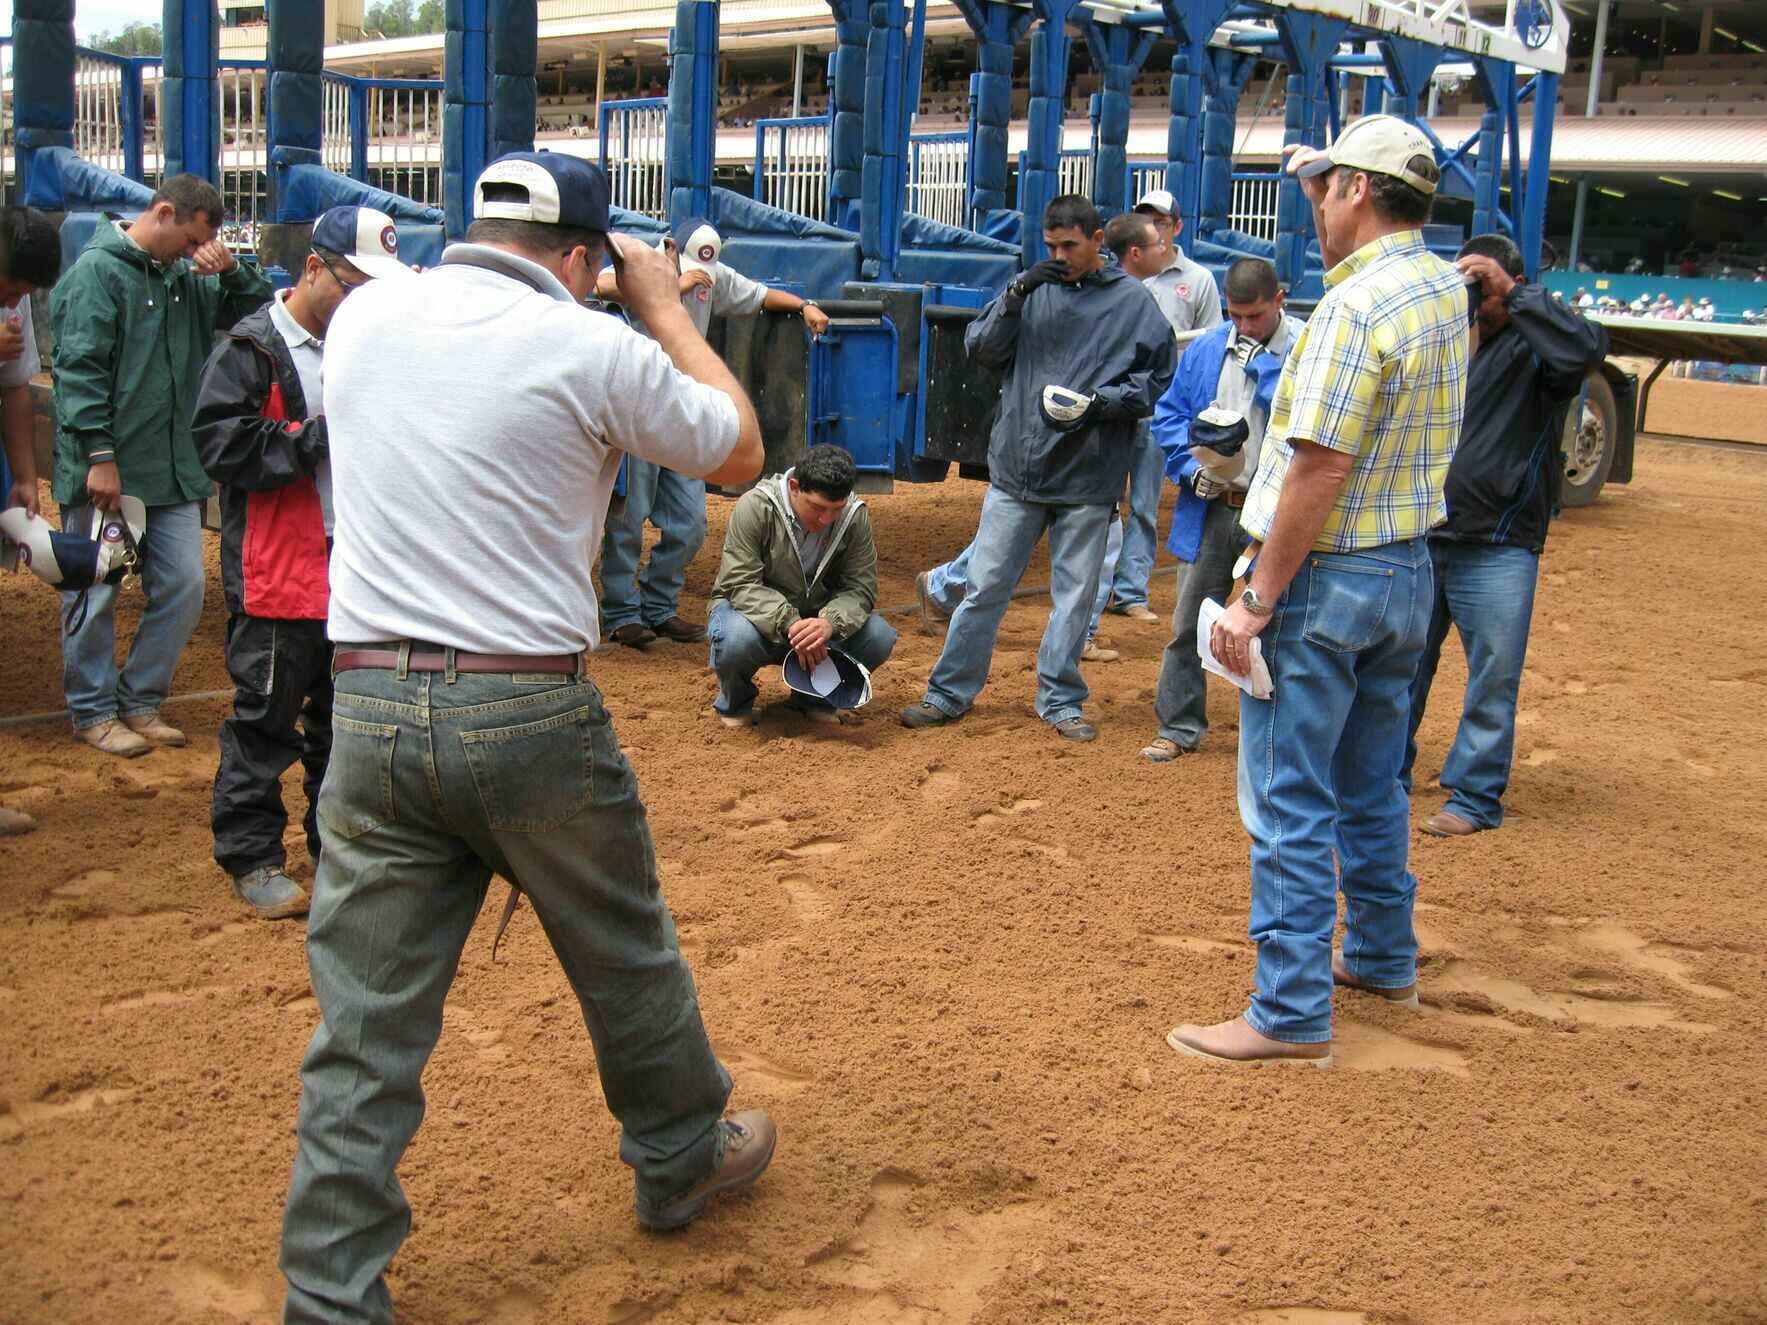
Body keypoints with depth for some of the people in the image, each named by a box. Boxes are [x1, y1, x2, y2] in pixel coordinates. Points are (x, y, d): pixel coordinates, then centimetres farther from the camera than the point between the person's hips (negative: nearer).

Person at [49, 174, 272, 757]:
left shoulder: (189, 277, 12)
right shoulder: (98, 270, -9)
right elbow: (79, 370, -14)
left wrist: (232, 270, -2)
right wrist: (99, 455, -18)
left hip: (174, 470, 7)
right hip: (105, 471, -7)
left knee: (183, 587, 7)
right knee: (96, 594, 3)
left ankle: (140, 701, 22)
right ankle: (94, 711, 16)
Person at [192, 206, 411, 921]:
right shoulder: (253, 347, -8)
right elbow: (221, 442, -17)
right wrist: (318, 437, -20)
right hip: (278, 572, -6)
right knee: (266, 715, 1)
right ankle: (251, 855, 13)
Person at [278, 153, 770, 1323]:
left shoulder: (363, 318, 7)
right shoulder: (591, 348, -7)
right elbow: (740, 451, 7)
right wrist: (664, 306, 15)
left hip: (369, 705, 4)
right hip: (529, 713, -3)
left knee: (365, 1022, 7)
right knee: (623, 955, 19)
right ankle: (684, 1158, 40)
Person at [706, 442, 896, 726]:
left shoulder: (855, 516, -11)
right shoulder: (755, 507, -21)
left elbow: (860, 587, -12)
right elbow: (741, 584, -23)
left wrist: (831, 622, -34)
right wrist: (789, 624, -38)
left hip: (816, 619, 3)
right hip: (759, 614, -3)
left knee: (879, 637, -21)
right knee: (737, 639, -38)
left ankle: (815, 696, 8)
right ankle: (734, 702, 0)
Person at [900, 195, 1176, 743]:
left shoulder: (1134, 301, 1)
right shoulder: (1034, 289, 7)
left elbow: (1158, 381, 1)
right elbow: (980, 348, 2)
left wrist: (1100, 401, -14)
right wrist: (1014, 295, -12)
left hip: (1087, 477, -2)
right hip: (1015, 469, 2)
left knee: (1075, 594, 7)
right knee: (984, 586, 6)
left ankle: (1060, 701, 21)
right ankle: (949, 693, 16)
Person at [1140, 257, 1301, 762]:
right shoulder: (1205, 351, 7)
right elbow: (1169, 414, 12)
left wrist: (1263, 362, -20)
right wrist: (1191, 466, -3)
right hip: (1212, 509, 4)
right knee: (1189, 624, 9)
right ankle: (1179, 727, 22)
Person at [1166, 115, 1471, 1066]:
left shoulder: (1357, 305, -20)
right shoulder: (1446, 291, 7)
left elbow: (1321, 469, -23)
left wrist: (1257, 603, -20)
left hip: (1325, 575, -9)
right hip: (1409, 570, 9)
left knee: (1289, 802, -3)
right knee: (1371, 784, 22)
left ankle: (1292, 1016, 1)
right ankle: (1383, 959, 35)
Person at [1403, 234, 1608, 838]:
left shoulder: (1535, 346, -5)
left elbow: (1587, 347, -27)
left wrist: (1513, 292, -24)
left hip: (1498, 549, -5)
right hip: (1422, 539, 5)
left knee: (1493, 677, 1)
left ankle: (1475, 796, 12)